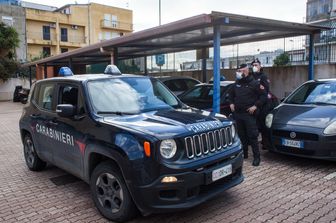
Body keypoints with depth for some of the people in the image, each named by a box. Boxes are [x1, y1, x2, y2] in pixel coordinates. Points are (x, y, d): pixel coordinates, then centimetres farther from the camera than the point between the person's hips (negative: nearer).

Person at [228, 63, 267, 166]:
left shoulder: (254, 83, -5)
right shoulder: (237, 84, 13)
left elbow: (264, 95, -6)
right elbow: (231, 95, 27)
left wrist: (256, 106, -13)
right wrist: (231, 103, 10)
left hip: (249, 114, -6)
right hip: (238, 114, 6)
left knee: (252, 136, -6)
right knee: (241, 135, 12)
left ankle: (256, 157, 2)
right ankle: (244, 154, 25)